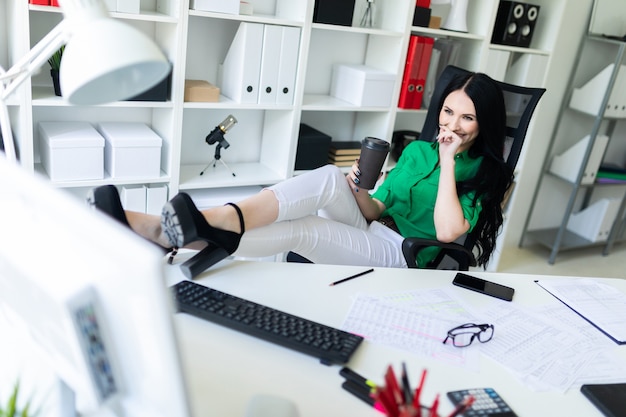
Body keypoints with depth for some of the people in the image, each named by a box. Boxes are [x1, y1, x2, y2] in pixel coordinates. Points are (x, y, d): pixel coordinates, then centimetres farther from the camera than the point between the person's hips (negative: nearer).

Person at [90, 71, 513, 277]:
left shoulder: (485, 173, 2)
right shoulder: (418, 149, 16)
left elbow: (448, 231, -17)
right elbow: (376, 209, 11)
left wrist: (449, 162, -13)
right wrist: (359, 191, -11)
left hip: (400, 256, -4)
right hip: (369, 229, 4)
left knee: (298, 229, -29)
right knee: (329, 178, -28)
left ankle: (167, 233, -35)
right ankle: (208, 222, -39)